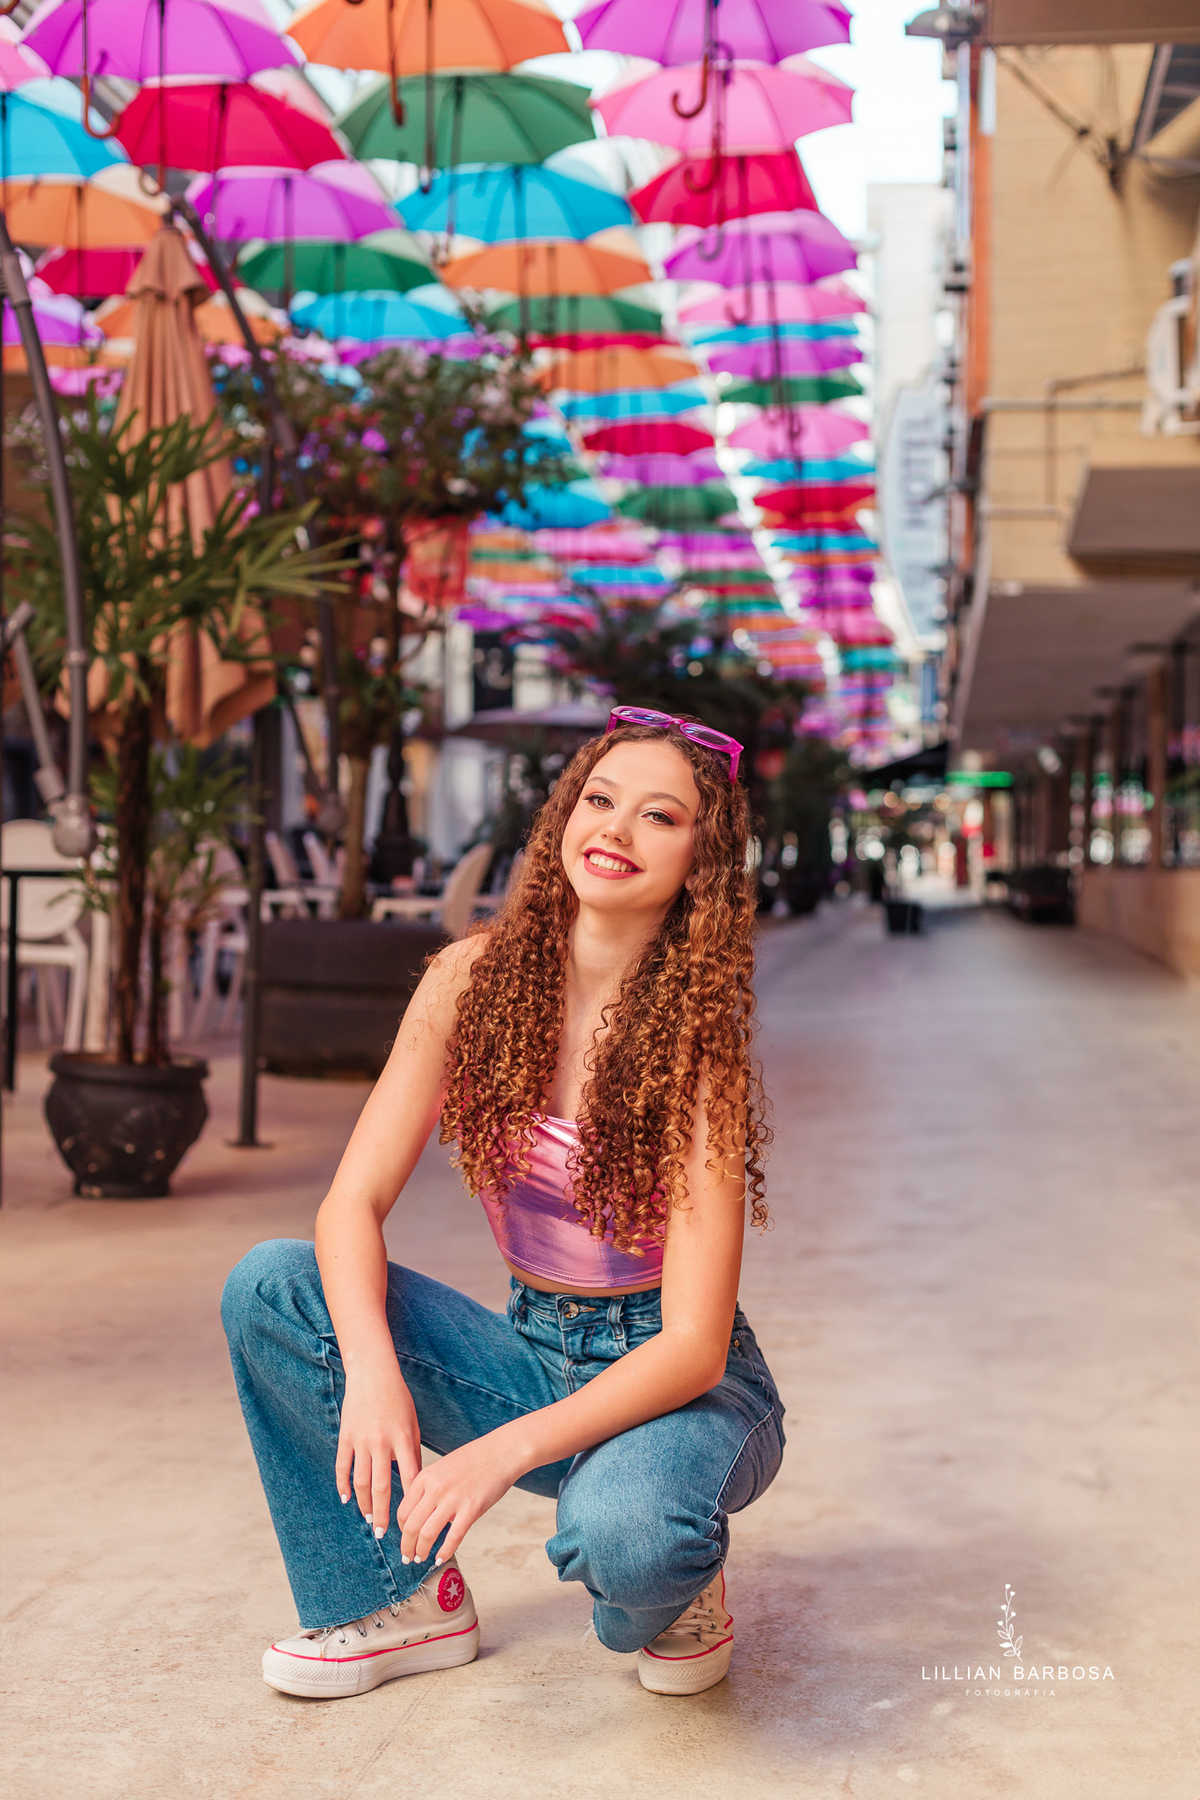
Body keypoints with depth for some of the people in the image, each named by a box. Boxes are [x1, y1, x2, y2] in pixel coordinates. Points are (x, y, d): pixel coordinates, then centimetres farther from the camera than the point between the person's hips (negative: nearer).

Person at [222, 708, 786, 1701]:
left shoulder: (697, 1034, -19)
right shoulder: (474, 981, -7)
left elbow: (692, 1347, -22)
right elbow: (353, 1204, -10)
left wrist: (508, 1449, -34)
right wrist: (372, 1371, -29)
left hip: (679, 1386, -4)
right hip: (531, 1351, 4)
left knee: (621, 1529, -38)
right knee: (270, 1286, -15)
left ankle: (680, 1588, 2)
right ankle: (405, 1597, 0)